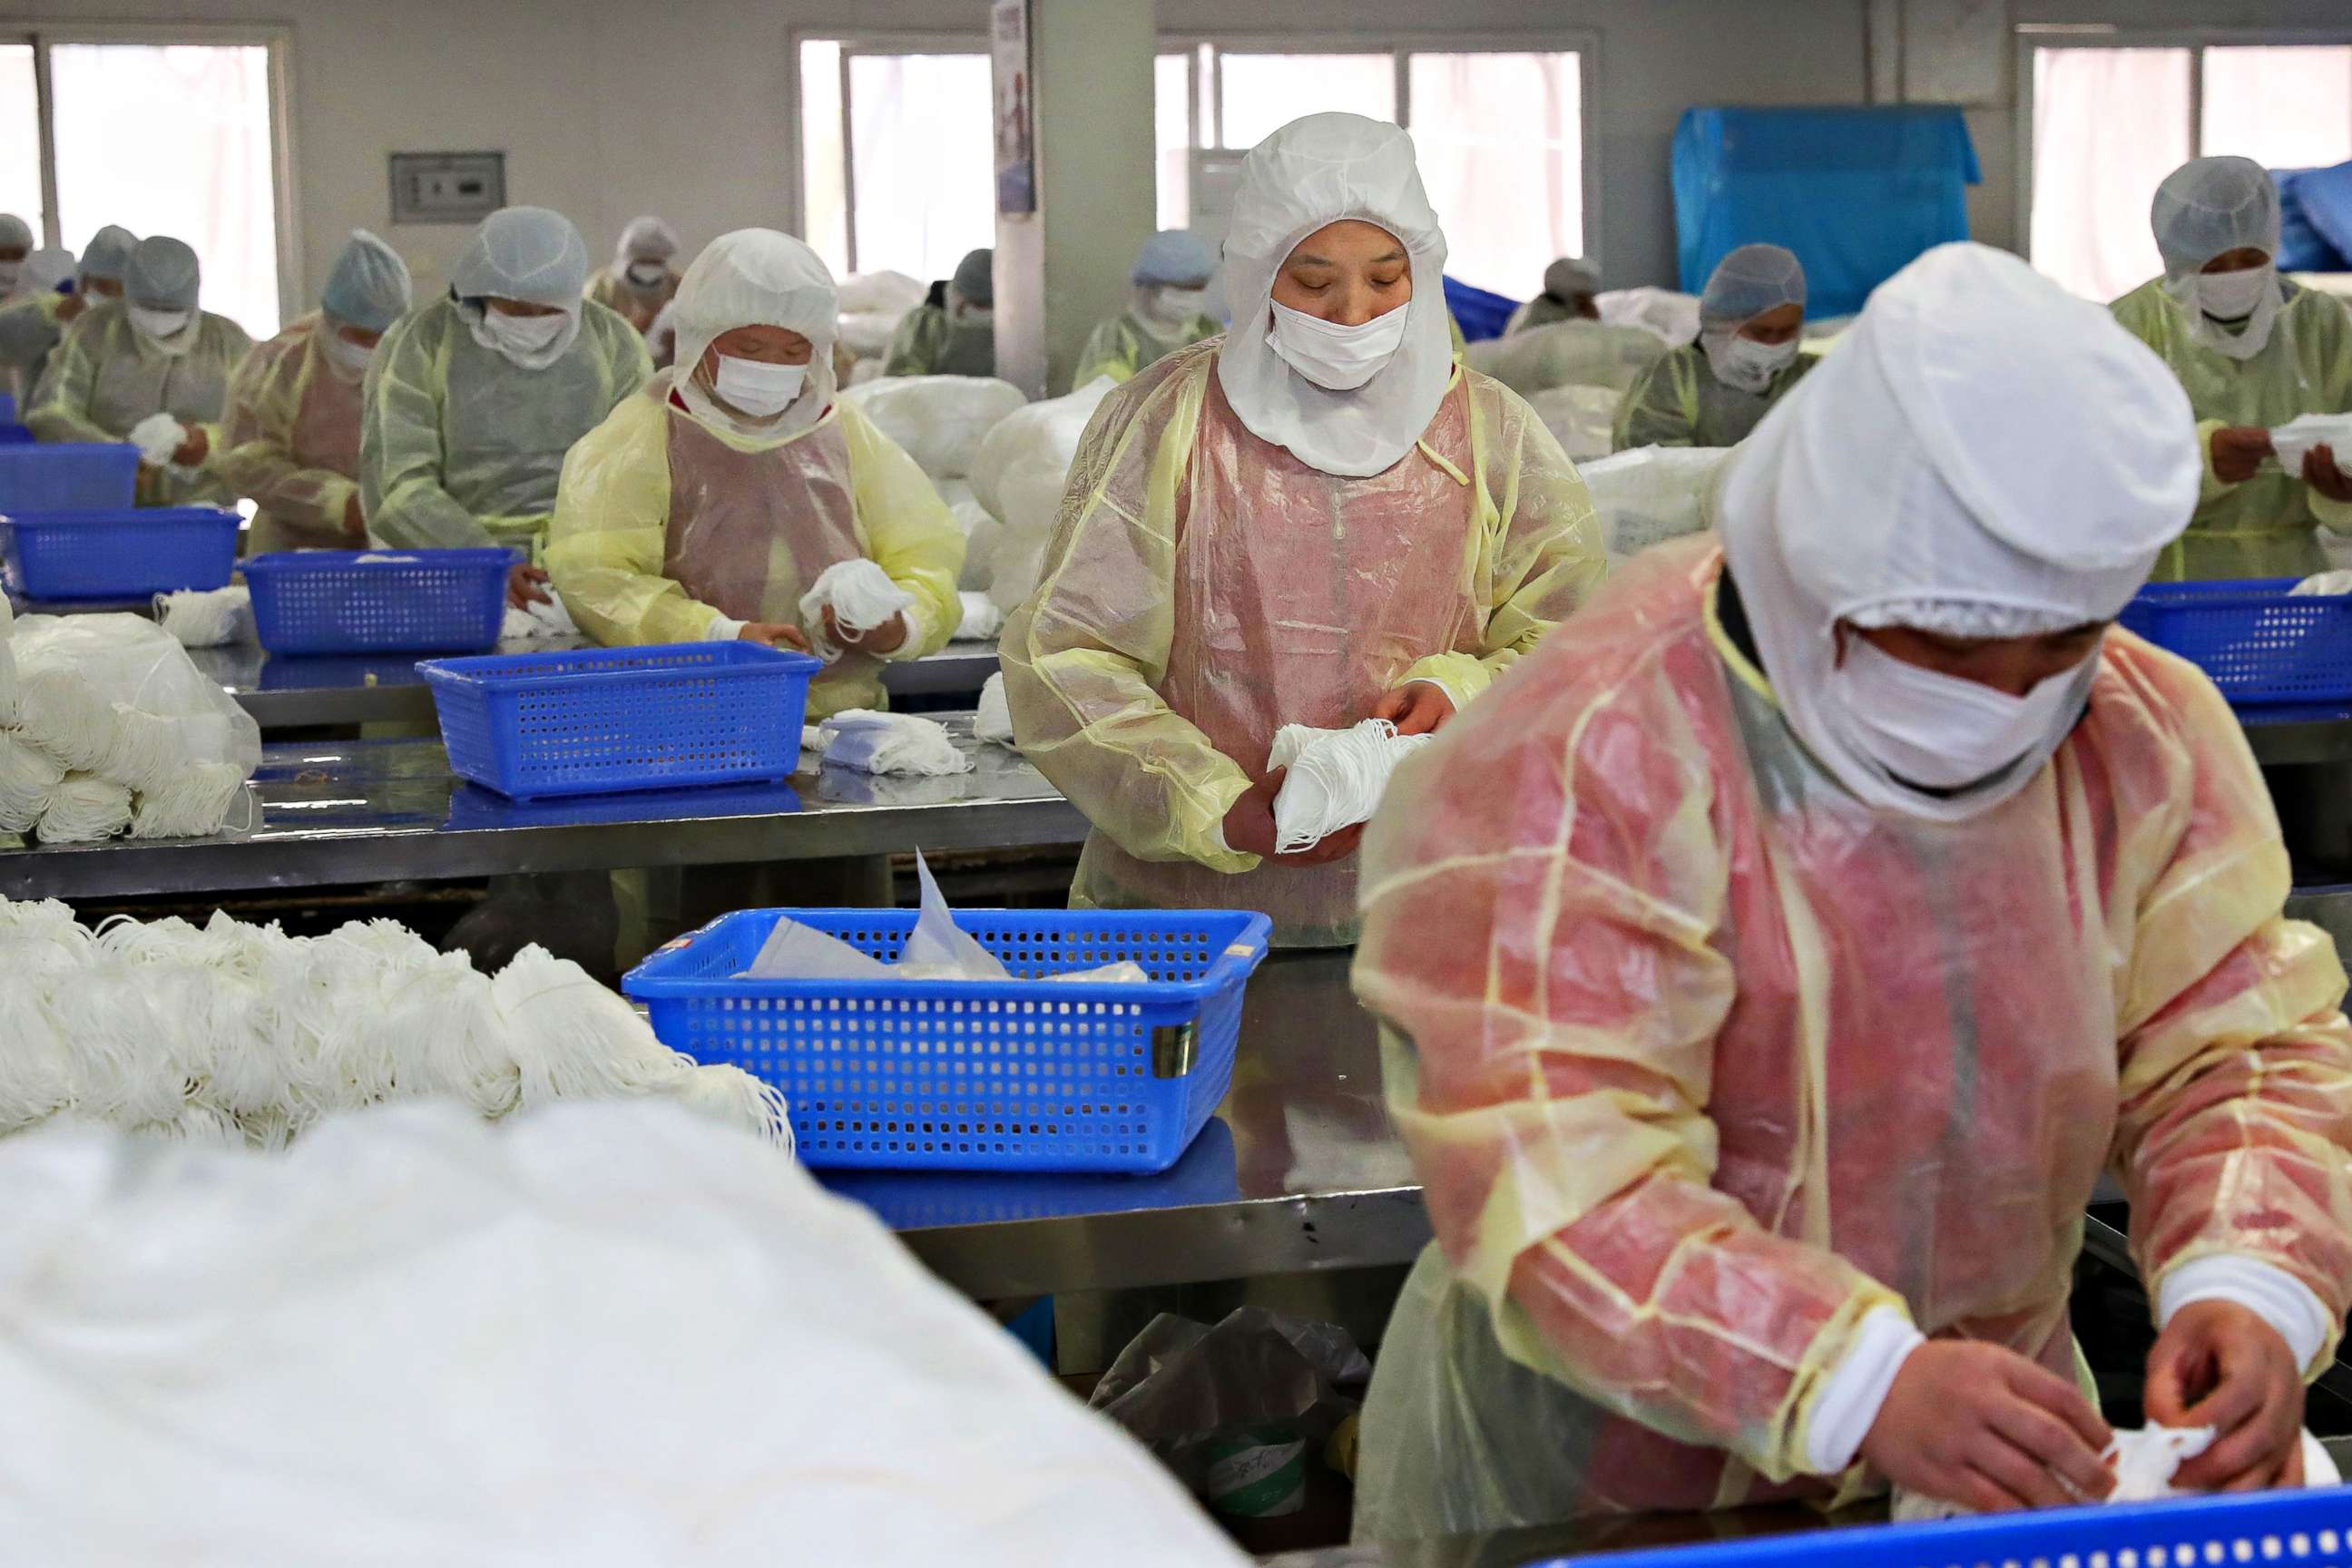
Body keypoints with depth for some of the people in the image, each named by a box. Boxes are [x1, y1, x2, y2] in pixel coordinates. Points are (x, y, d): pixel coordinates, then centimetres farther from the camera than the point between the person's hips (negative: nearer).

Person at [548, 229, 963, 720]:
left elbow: (924, 560, 16)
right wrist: (724, 636, -19)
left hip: (843, 712, 4)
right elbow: (593, 575, -8)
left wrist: (898, 628, -8)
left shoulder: (849, 434, 18)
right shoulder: (639, 437, 5)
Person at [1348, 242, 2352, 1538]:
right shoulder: (1590, 762, -19)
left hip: (1985, 1478, 4)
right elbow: (1552, 1183, -25)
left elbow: (2244, 1051, 3)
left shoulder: (2145, 737, 0)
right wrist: (1862, 1384, -36)